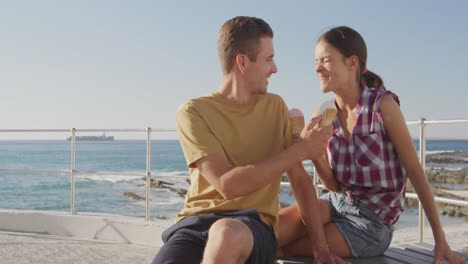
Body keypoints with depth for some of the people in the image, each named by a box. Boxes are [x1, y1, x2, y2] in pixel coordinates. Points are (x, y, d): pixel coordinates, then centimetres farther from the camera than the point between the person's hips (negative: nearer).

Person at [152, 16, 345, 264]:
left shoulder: (275, 107, 11)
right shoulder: (193, 112, -3)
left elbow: (300, 180, 13)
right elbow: (228, 184, -15)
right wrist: (300, 149, -10)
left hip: (254, 226, 2)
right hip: (197, 221, -2)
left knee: (227, 234, -37)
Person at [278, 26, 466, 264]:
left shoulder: (383, 105, -16)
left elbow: (415, 172, -14)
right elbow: (334, 185, 0)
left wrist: (440, 239, -13)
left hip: (372, 221, -4)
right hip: (337, 203, 5)